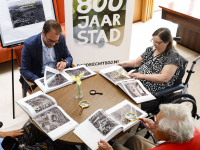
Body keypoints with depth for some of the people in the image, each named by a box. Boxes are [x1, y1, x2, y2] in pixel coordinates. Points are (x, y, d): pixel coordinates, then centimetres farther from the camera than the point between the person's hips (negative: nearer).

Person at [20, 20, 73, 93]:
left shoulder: (61, 39, -6)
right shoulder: (29, 44, -17)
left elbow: (69, 57, 8)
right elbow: (24, 70, -12)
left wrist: (65, 62, -17)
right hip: (38, 78, -2)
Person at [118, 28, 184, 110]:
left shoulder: (173, 57, -10)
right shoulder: (151, 49, 13)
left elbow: (164, 78, -19)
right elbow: (136, 62, 20)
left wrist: (143, 76, -22)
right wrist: (123, 64, 1)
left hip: (154, 93, -7)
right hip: (137, 83, 8)